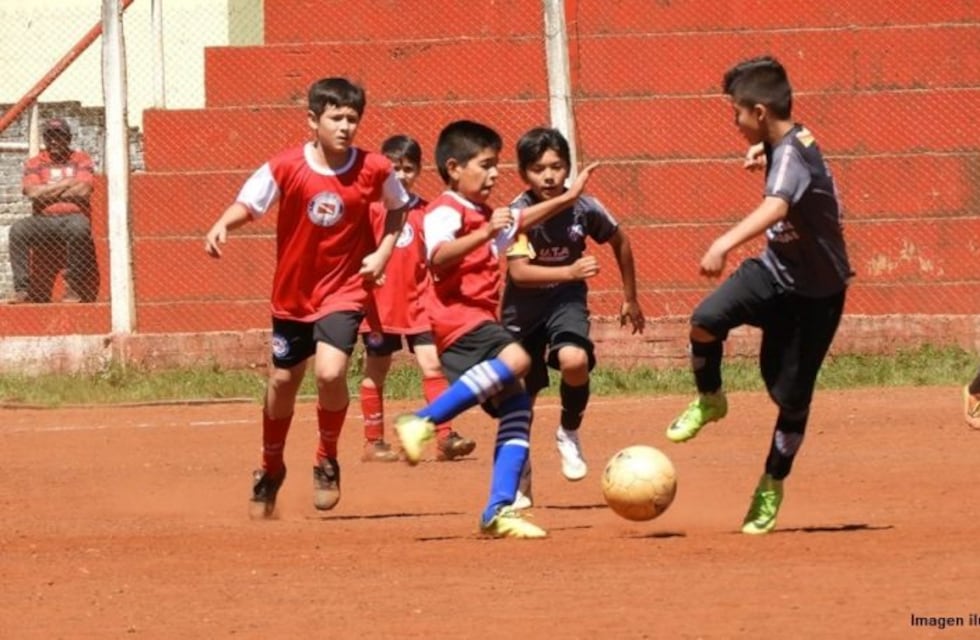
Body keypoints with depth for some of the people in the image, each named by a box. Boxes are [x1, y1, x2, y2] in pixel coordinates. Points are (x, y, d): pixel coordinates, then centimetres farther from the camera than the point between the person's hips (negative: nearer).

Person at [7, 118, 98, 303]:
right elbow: (33, 192, -4)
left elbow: (83, 190, -6)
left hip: (74, 217, -2)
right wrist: (67, 184, -2)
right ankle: (22, 288, -30)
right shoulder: (34, 163, 14)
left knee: (78, 227, -39)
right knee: (18, 229, -29)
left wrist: (48, 192, -2)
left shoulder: (81, 159, 12)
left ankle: (73, 289, -29)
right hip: (44, 221, 2)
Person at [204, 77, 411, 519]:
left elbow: (397, 206, 8)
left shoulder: (374, 170, -11)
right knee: (282, 381, 15)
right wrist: (221, 227, -32)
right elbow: (247, 204, -11)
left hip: (344, 289, -2)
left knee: (330, 372, -23)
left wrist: (383, 253, -4)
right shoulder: (285, 168, -14)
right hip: (293, 292, 2)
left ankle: (327, 461, 4)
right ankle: (270, 470, 39)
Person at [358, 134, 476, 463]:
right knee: (375, 372, 6)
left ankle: (444, 436, -10)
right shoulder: (372, 208, -3)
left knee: (432, 365, -8)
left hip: (417, 304, 2)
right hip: (380, 305, -2)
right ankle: (373, 443, 14)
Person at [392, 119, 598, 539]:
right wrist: (485, 234, -36)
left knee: (516, 406, 2)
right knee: (514, 359, -34)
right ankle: (423, 421, -33)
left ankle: (500, 510, -3)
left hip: (479, 322, 10)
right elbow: (439, 256, -26)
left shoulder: (484, 216, 24)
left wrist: (568, 198, 37)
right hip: (457, 318, -10)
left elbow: (522, 221, 41)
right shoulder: (444, 212, -7)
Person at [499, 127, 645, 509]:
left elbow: (620, 241, 5)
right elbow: (519, 272, -33)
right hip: (524, 306, 0)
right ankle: (518, 479, 30)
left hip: (566, 299, 1)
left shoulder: (584, 208, -14)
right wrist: (569, 271, -46)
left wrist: (630, 298, 12)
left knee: (575, 361, -30)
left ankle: (569, 433, -1)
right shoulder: (518, 214, -22)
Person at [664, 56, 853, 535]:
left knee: (791, 397, -1)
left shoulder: (791, 156, -28)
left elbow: (776, 207, -50)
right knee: (706, 320, -20)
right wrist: (763, 155, 30)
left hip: (814, 293, -7)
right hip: (774, 271, 7)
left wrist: (725, 243, -63)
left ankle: (771, 489, 18)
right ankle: (709, 401, 5)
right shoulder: (782, 142, -2)